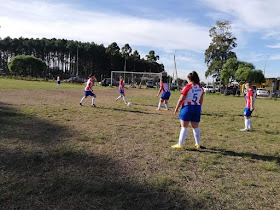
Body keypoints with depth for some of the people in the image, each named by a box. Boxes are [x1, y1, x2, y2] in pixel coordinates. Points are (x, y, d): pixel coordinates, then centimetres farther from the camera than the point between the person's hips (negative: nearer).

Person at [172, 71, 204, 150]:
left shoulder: (187, 87, -12)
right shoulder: (200, 88, 6)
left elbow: (181, 99, -11)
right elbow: (201, 100, 11)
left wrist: (176, 108, -3)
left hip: (187, 107, -5)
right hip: (197, 108, 5)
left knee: (184, 127, 0)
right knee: (195, 127, 14)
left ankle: (180, 145, 4)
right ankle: (197, 144, 22)